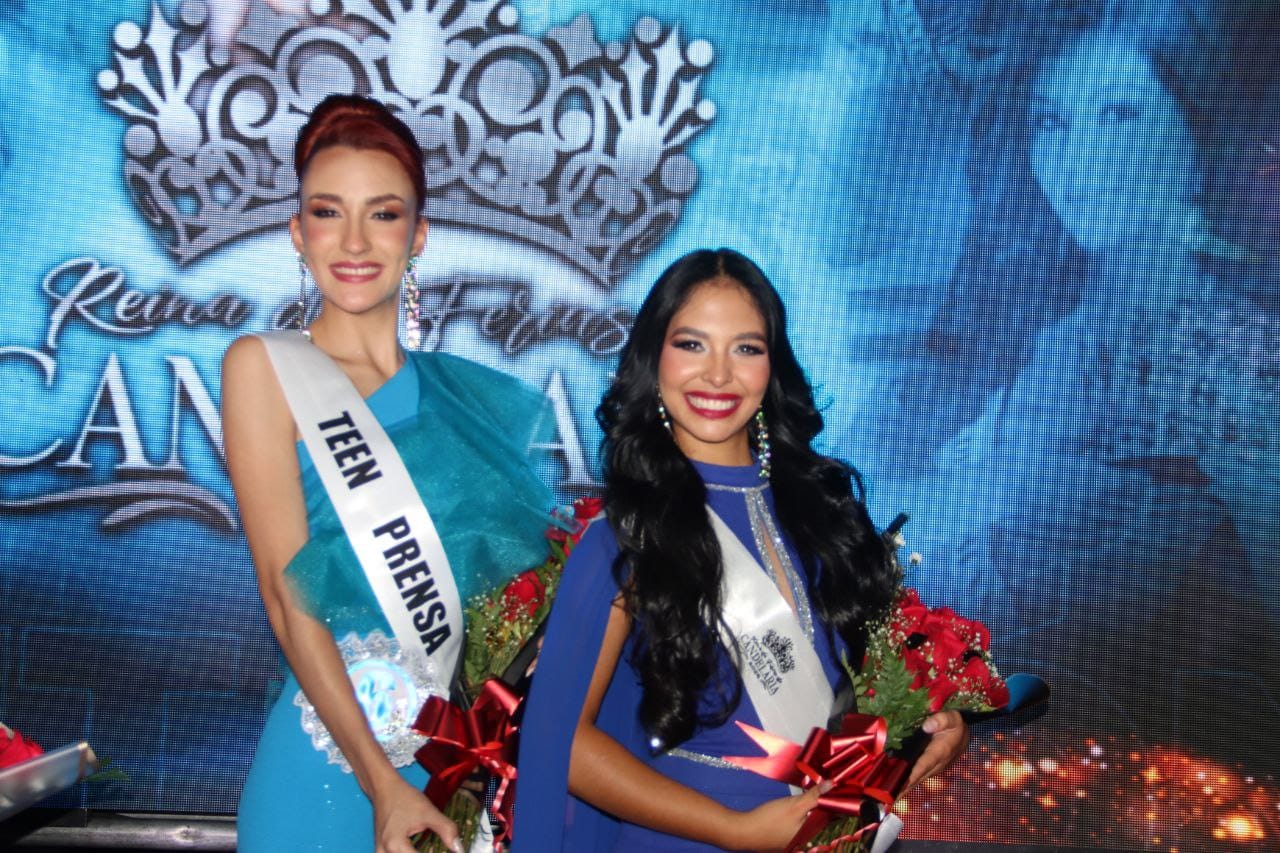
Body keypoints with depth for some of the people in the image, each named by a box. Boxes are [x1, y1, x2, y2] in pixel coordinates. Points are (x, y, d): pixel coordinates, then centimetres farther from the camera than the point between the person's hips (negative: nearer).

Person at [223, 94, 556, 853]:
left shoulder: (459, 391, 7)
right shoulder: (266, 366, -5)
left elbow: (512, 570, 11)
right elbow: (290, 598, -11)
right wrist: (382, 783, -16)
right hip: (337, 758, -4)